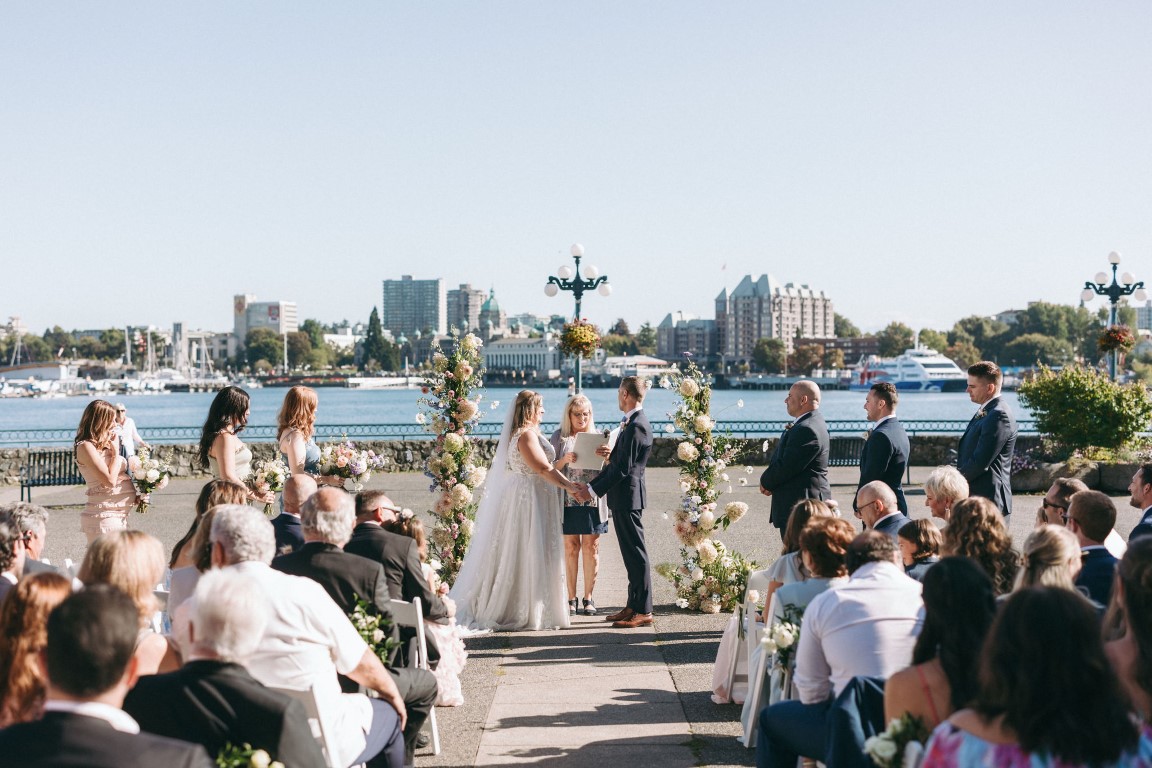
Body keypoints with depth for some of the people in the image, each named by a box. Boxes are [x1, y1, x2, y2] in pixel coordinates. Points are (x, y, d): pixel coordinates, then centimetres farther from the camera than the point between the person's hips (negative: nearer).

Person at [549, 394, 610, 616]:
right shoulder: (559, 437, 6)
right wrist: (564, 460, -18)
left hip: (592, 500, 1)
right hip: (567, 501, -1)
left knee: (591, 547, 2)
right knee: (570, 548, 3)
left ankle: (588, 598, 10)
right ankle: (571, 598, 9)